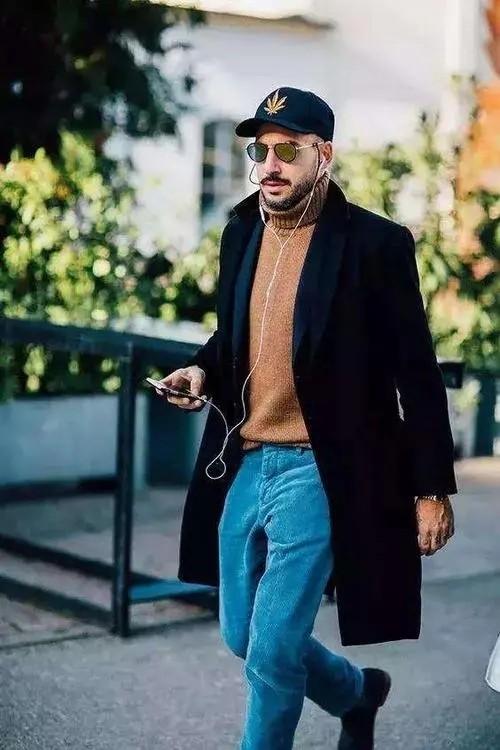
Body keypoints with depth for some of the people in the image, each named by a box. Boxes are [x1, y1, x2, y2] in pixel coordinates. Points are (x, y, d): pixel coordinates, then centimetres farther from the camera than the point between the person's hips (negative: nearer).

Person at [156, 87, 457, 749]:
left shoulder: (375, 243, -11)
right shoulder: (241, 232, 8)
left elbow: (416, 375, -8)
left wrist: (433, 490, -8)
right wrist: (203, 370, -1)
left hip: (317, 472, -7)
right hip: (241, 465, 7)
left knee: (273, 650, -5)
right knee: (242, 638, 18)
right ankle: (359, 691, 43)